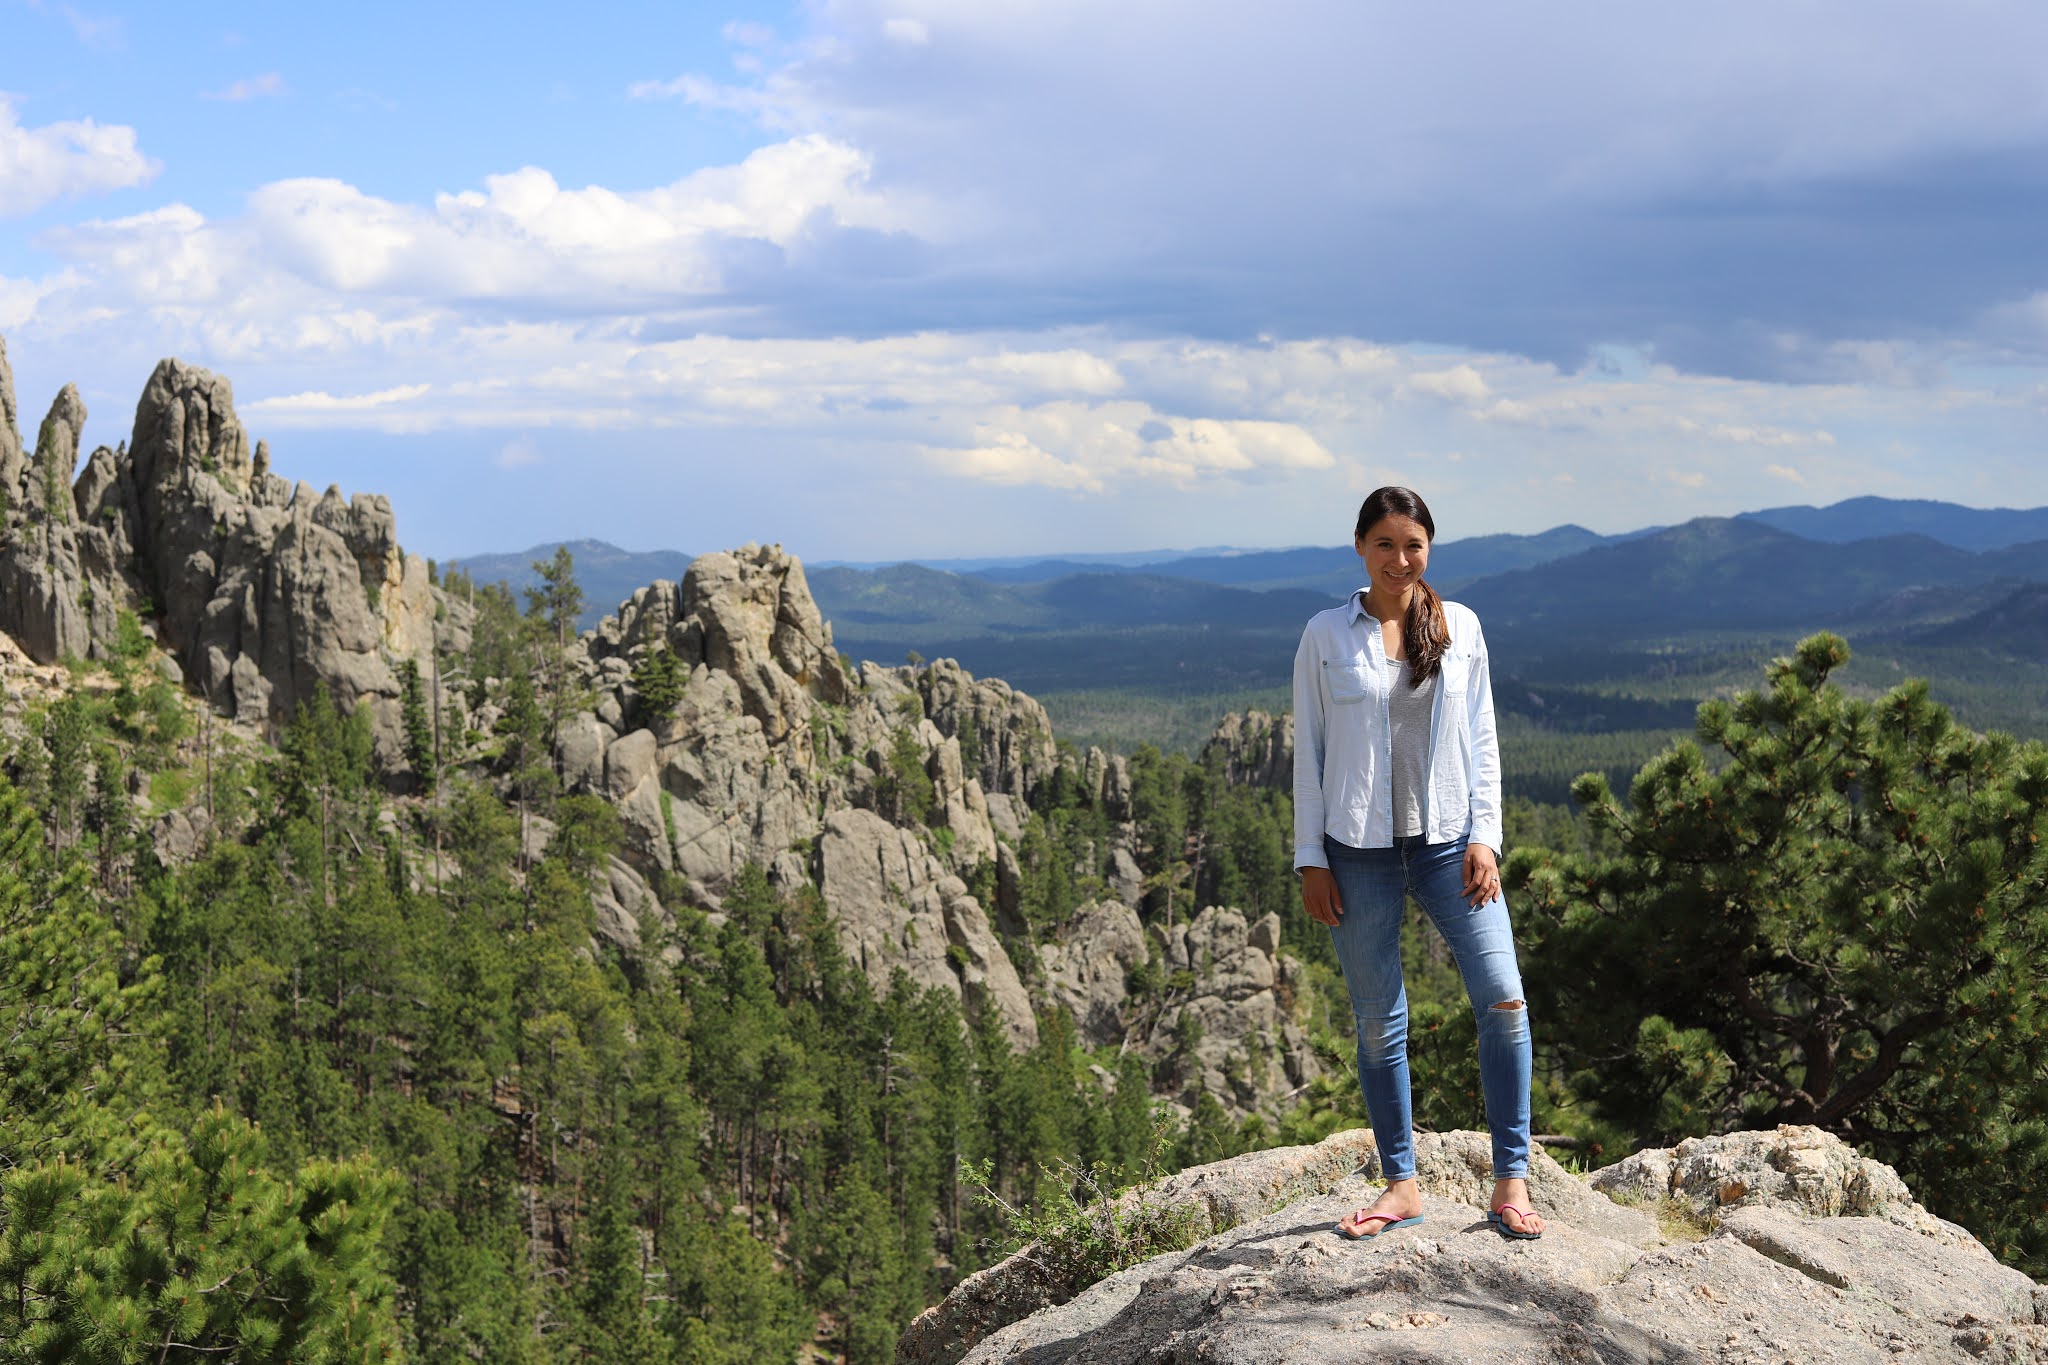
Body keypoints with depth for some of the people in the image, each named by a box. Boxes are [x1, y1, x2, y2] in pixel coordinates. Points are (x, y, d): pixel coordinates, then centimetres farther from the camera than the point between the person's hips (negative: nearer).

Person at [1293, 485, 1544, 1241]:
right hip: (1360, 851, -1)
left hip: (1447, 840, 1)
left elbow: (1482, 739, 8)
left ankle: (1511, 1180, -2)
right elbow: (1309, 751, 3)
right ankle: (1401, 1184, 18)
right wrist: (1310, 859, -1)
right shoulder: (1326, 637, 1)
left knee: (1503, 999, -11)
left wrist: (1484, 836, -2)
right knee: (1378, 1024, 6)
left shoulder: (1459, 627, 6)